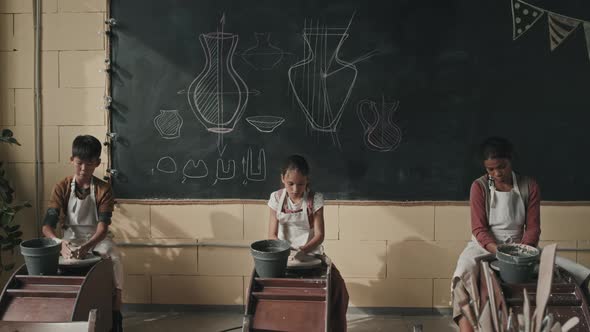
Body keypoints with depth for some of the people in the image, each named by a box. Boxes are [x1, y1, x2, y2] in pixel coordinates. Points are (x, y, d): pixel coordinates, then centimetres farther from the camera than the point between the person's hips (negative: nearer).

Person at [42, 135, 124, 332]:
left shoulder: (103, 189, -10)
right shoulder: (62, 188, -7)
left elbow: (103, 226, -20)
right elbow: (47, 225, -16)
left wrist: (88, 246, -41)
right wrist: (60, 243, -39)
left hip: (97, 238, -1)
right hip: (71, 238, 1)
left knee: (115, 260, -30)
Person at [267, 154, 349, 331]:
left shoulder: (315, 199, -7)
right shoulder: (276, 198, -3)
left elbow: (319, 234, -8)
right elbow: (272, 235, -4)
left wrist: (304, 249, -27)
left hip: (311, 252, -1)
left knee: (337, 285, -24)